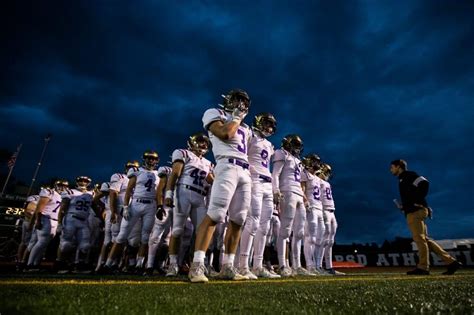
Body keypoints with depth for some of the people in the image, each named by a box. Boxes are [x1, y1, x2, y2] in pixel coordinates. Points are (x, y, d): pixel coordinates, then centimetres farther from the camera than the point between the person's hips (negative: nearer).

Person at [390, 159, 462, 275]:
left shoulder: (408, 174, -1)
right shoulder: (402, 180, 25)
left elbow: (424, 183, -17)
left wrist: (418, 201, -18)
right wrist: (404, 206, 15)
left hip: (416, 211, -10)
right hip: (412, 212, 10)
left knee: (419, 238, -9)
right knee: (424, 239, 7)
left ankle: (423, 267, -6)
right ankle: (451, 262, 9)